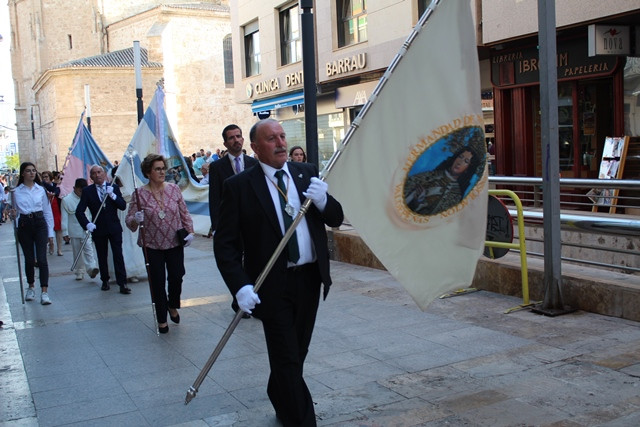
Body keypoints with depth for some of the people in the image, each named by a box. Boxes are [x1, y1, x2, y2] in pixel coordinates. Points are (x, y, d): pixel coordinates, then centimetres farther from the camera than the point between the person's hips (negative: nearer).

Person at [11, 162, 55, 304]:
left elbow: (48, 212, 7)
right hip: (24, 225, 1)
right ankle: (31, 287, 29)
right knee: (29, 259, 9)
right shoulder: (16, 192, 5)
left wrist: (50, 233, 4)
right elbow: (15, 212, 11)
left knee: (42, 259, -9)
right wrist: (14, 214, -14)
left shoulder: (41, 190, 6)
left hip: (39, 224, -1)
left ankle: (44, 292, -11)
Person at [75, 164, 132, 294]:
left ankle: (122, 284, -4)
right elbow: (79, 211, -4)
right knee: (102, 257, 10)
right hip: (98, 229, 0)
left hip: (114, 228, 0)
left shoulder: (114, 187, 2)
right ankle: (105, 281, 25)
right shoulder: (87, 191, -1)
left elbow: (123, 206, -4)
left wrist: (113, 195, -18)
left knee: (118, 255, -5)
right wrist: (87, 224, -18)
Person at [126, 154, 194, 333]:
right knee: (158, 283, 6)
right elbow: (129, 222, -4)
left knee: (176, 278, 5)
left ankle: (173, 306, 37)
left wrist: (190, 231, -4)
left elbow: (184, 213, 6)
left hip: (175, 244, 2)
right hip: (153, 246, -1)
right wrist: (136, 220, -25)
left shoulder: (174, 189, -1)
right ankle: (162, 319, 23)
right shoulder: (139, 194, -7)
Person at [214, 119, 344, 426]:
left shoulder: (307, 173, 4)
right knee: (288, 359, 1)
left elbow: (336, 219, 5)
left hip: (310, 279, 5)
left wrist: (323, 201, -17)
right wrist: (240, 286, -20)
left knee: (296, 354, 20)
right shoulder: (239, 186, -8)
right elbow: (224, 243, -9)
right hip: (273, 285, -5)